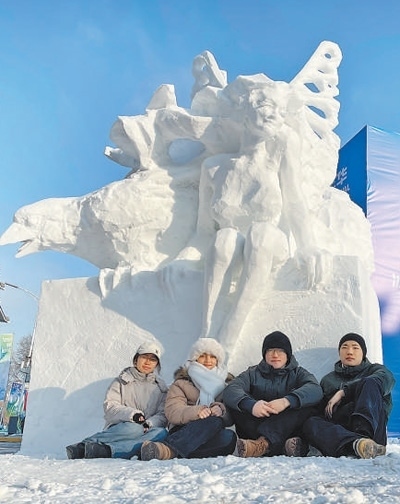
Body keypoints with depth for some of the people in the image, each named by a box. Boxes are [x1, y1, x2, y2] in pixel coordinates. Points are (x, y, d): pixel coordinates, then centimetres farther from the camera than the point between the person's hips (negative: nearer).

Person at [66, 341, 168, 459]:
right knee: (134, 429, -38)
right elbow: (109, 406, -1)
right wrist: (131, 414, -20)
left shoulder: (161, 387, 19)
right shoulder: (121, 381, 13)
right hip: (118, 429, -2)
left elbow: (163, 416, 9)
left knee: (161, 433, -33)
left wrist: (150, 423, -14)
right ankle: (84, 444, -41)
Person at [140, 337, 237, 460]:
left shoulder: (227, 383, 23)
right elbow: (172, 411, -4)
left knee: (230, 437, -35)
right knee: (213, 421, -34)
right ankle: (169, 448, -52)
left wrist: (220, 410, -16)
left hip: (212, 436, 2)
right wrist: (196, 411, -23)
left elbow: (231, 415, 8)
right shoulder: (181, 383, 16)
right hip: (184, 431, -2)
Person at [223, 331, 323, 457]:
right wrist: (251, 404, -30)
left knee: (307, 401, -22)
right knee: (234, 402, -19)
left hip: (288, 431, 0)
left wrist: (286, 401, -30)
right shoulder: (253, 373, 13)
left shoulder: (297, 373, 13)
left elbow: (316, 389, -12)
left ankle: (263, 442, -37)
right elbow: (230, 390, -8)